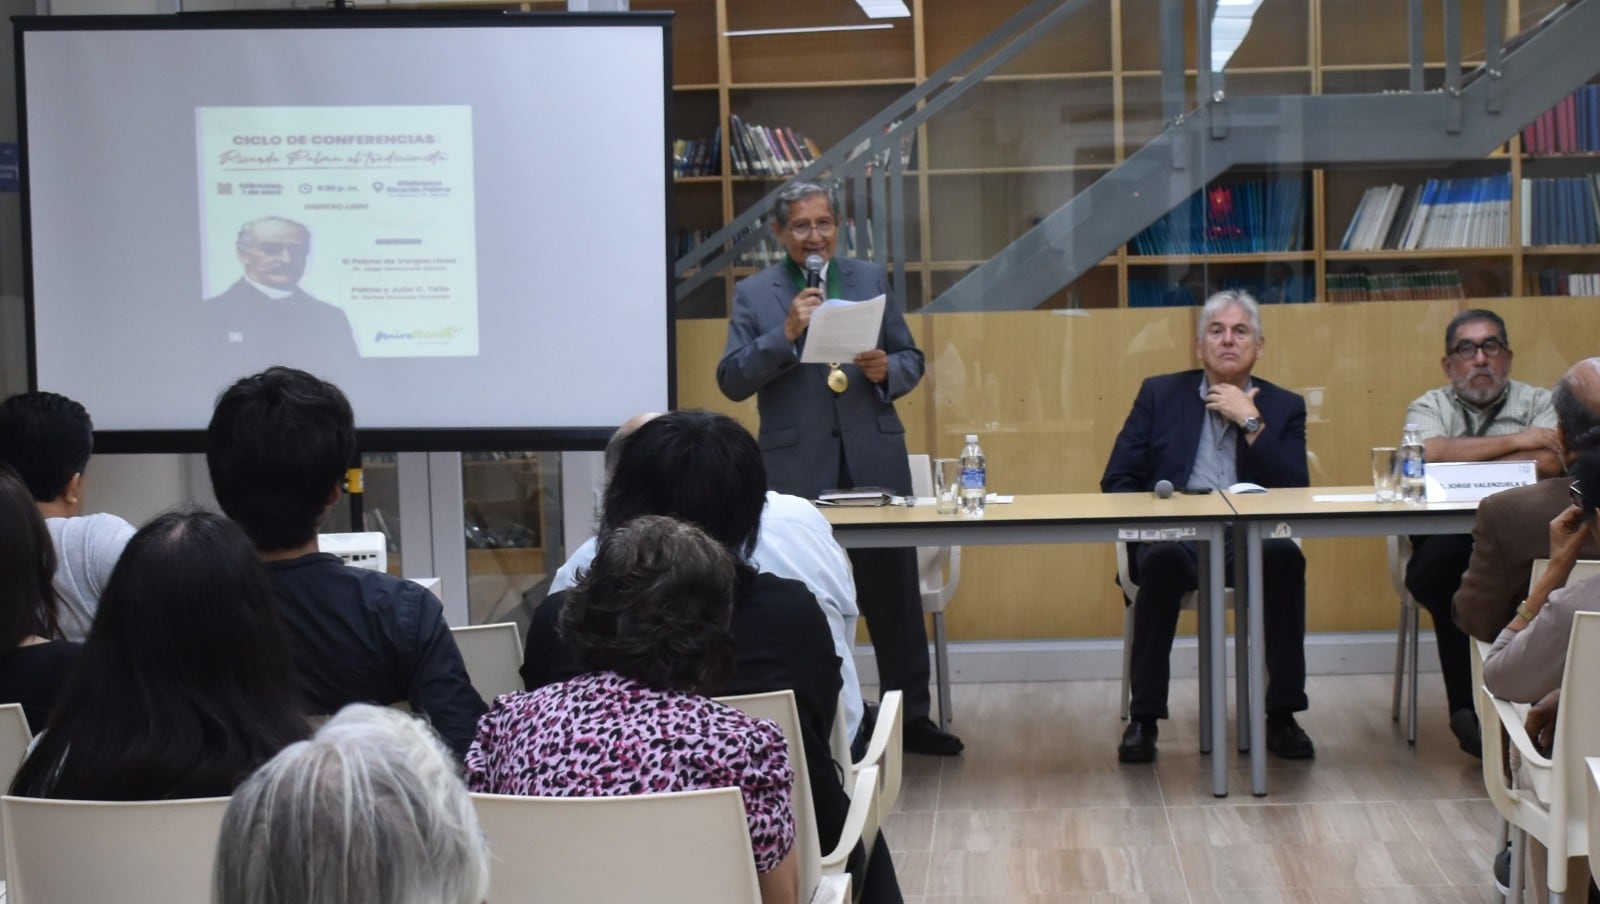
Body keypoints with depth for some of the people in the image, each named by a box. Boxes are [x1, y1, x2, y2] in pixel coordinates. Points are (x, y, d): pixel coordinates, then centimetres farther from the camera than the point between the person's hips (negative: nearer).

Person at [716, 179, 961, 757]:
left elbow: (911, 359, 12)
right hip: (798, 469, -2)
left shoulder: (871, 279, 10)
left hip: (874, 461, 2)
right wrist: (786, 333, -17)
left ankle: (912, 715, 16)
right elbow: (732, 381, -5)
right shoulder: (754, 293, 3)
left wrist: (887, 370, -10)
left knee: (896, 596, 5)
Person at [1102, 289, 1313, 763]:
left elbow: (1296, 492, -1)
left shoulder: (1284, 407, 13)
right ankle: (1143, 719, -26)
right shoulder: (1160, 394, 13)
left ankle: (1282, 716, -21)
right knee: (1164, 558, -36)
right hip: (1173, 533, -1)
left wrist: (1251, 422, -7)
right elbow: (1117, 481, 8)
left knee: (1285, 556, -32)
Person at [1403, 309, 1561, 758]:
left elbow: (1550, 461, -7)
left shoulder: (1537, 403, 15)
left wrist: (1461, 464, -8)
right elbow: (1430, 453, -9)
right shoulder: (1429, 407, 16)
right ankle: (1469, 709, -21)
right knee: (1447, 561, -35)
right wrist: (1516, 441, -6)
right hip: (1444, 542, 0)